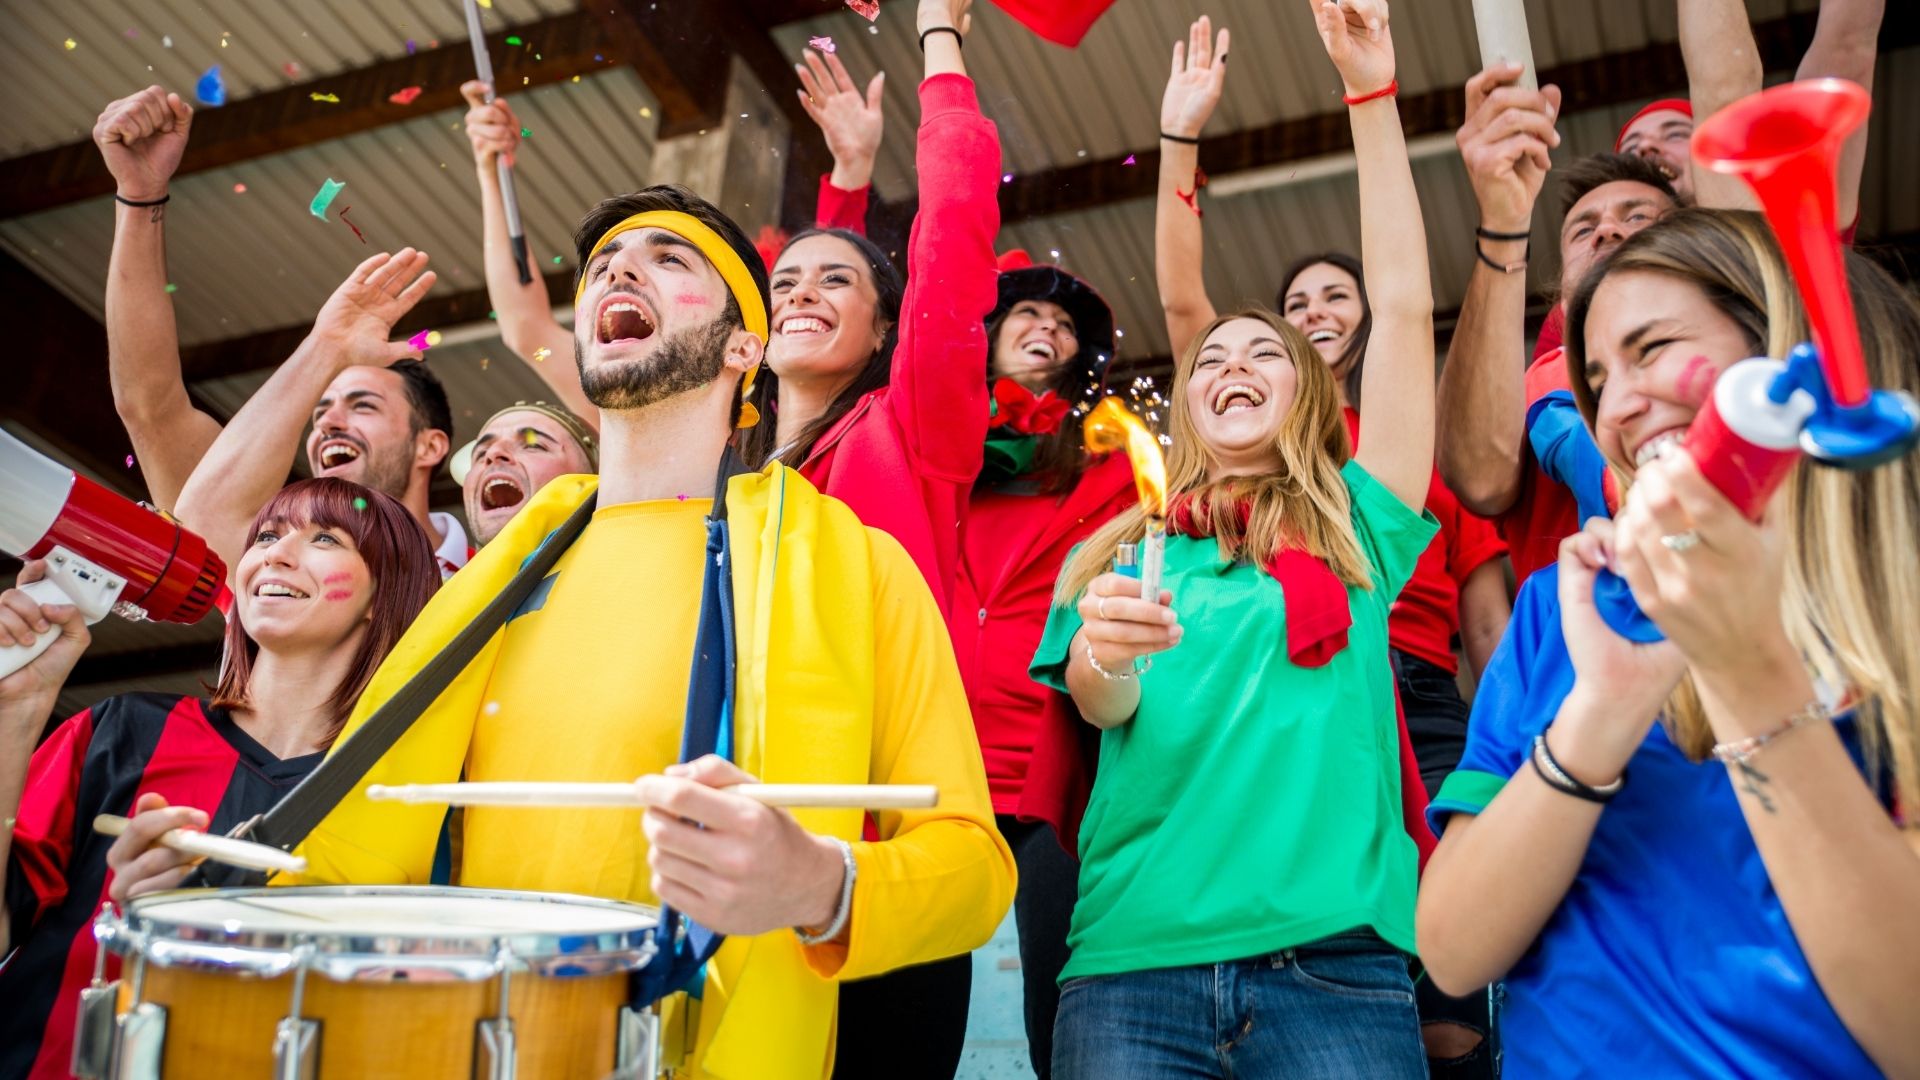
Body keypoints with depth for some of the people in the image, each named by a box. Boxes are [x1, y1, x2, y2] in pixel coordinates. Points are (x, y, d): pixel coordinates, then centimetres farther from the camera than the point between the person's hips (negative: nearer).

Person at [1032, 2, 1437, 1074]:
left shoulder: (1355, 531, 12)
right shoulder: (1121, 550, 15)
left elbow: (1405, 305, 7)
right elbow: (1103, 707, -1)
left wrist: (1372, 91, 8)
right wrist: (1101, 654, -25)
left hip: (1333, 964, 0)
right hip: (1133, 961, 1)